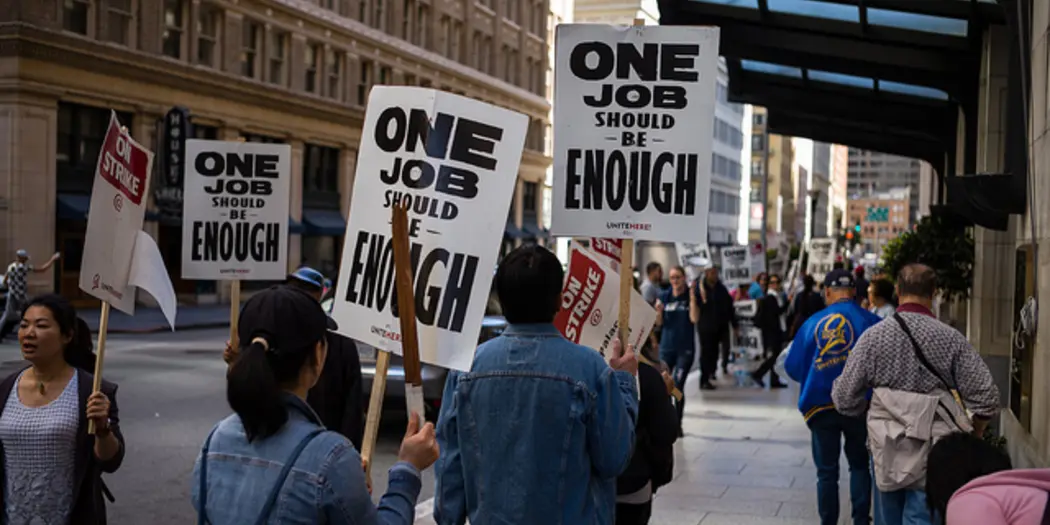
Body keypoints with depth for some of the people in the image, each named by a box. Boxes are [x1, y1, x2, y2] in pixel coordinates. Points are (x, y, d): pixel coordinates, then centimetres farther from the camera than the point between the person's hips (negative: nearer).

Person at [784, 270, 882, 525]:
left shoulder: (813, 322, -6)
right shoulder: (871, 322, -9)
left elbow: (793, 367, -1)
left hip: (821, 406, 0)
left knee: (827, 471, 10)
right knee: (859, 465, 18)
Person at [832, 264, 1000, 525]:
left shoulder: (874, 336, -5)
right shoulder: (951, 338, -7)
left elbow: (844, 397, -5)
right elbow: (986, 398, -7)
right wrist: (971, 439, 10)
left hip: (888, 451, 1)